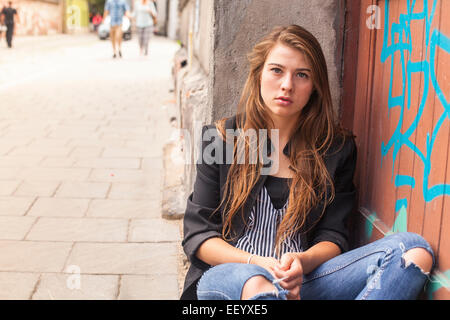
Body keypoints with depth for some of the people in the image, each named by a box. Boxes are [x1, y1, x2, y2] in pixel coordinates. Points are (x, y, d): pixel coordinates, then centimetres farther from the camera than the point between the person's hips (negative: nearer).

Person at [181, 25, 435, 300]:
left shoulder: (337, 148, 11)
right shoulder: (222, 138, 8)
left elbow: (333, 235, 8)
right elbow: (198, 234, 4)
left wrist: (303, 262, -17)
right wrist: (257, 263, -15)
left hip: (303, 280, 4)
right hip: (225, 274, -3)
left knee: (415, 250, -22)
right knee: (256, 282, -43)